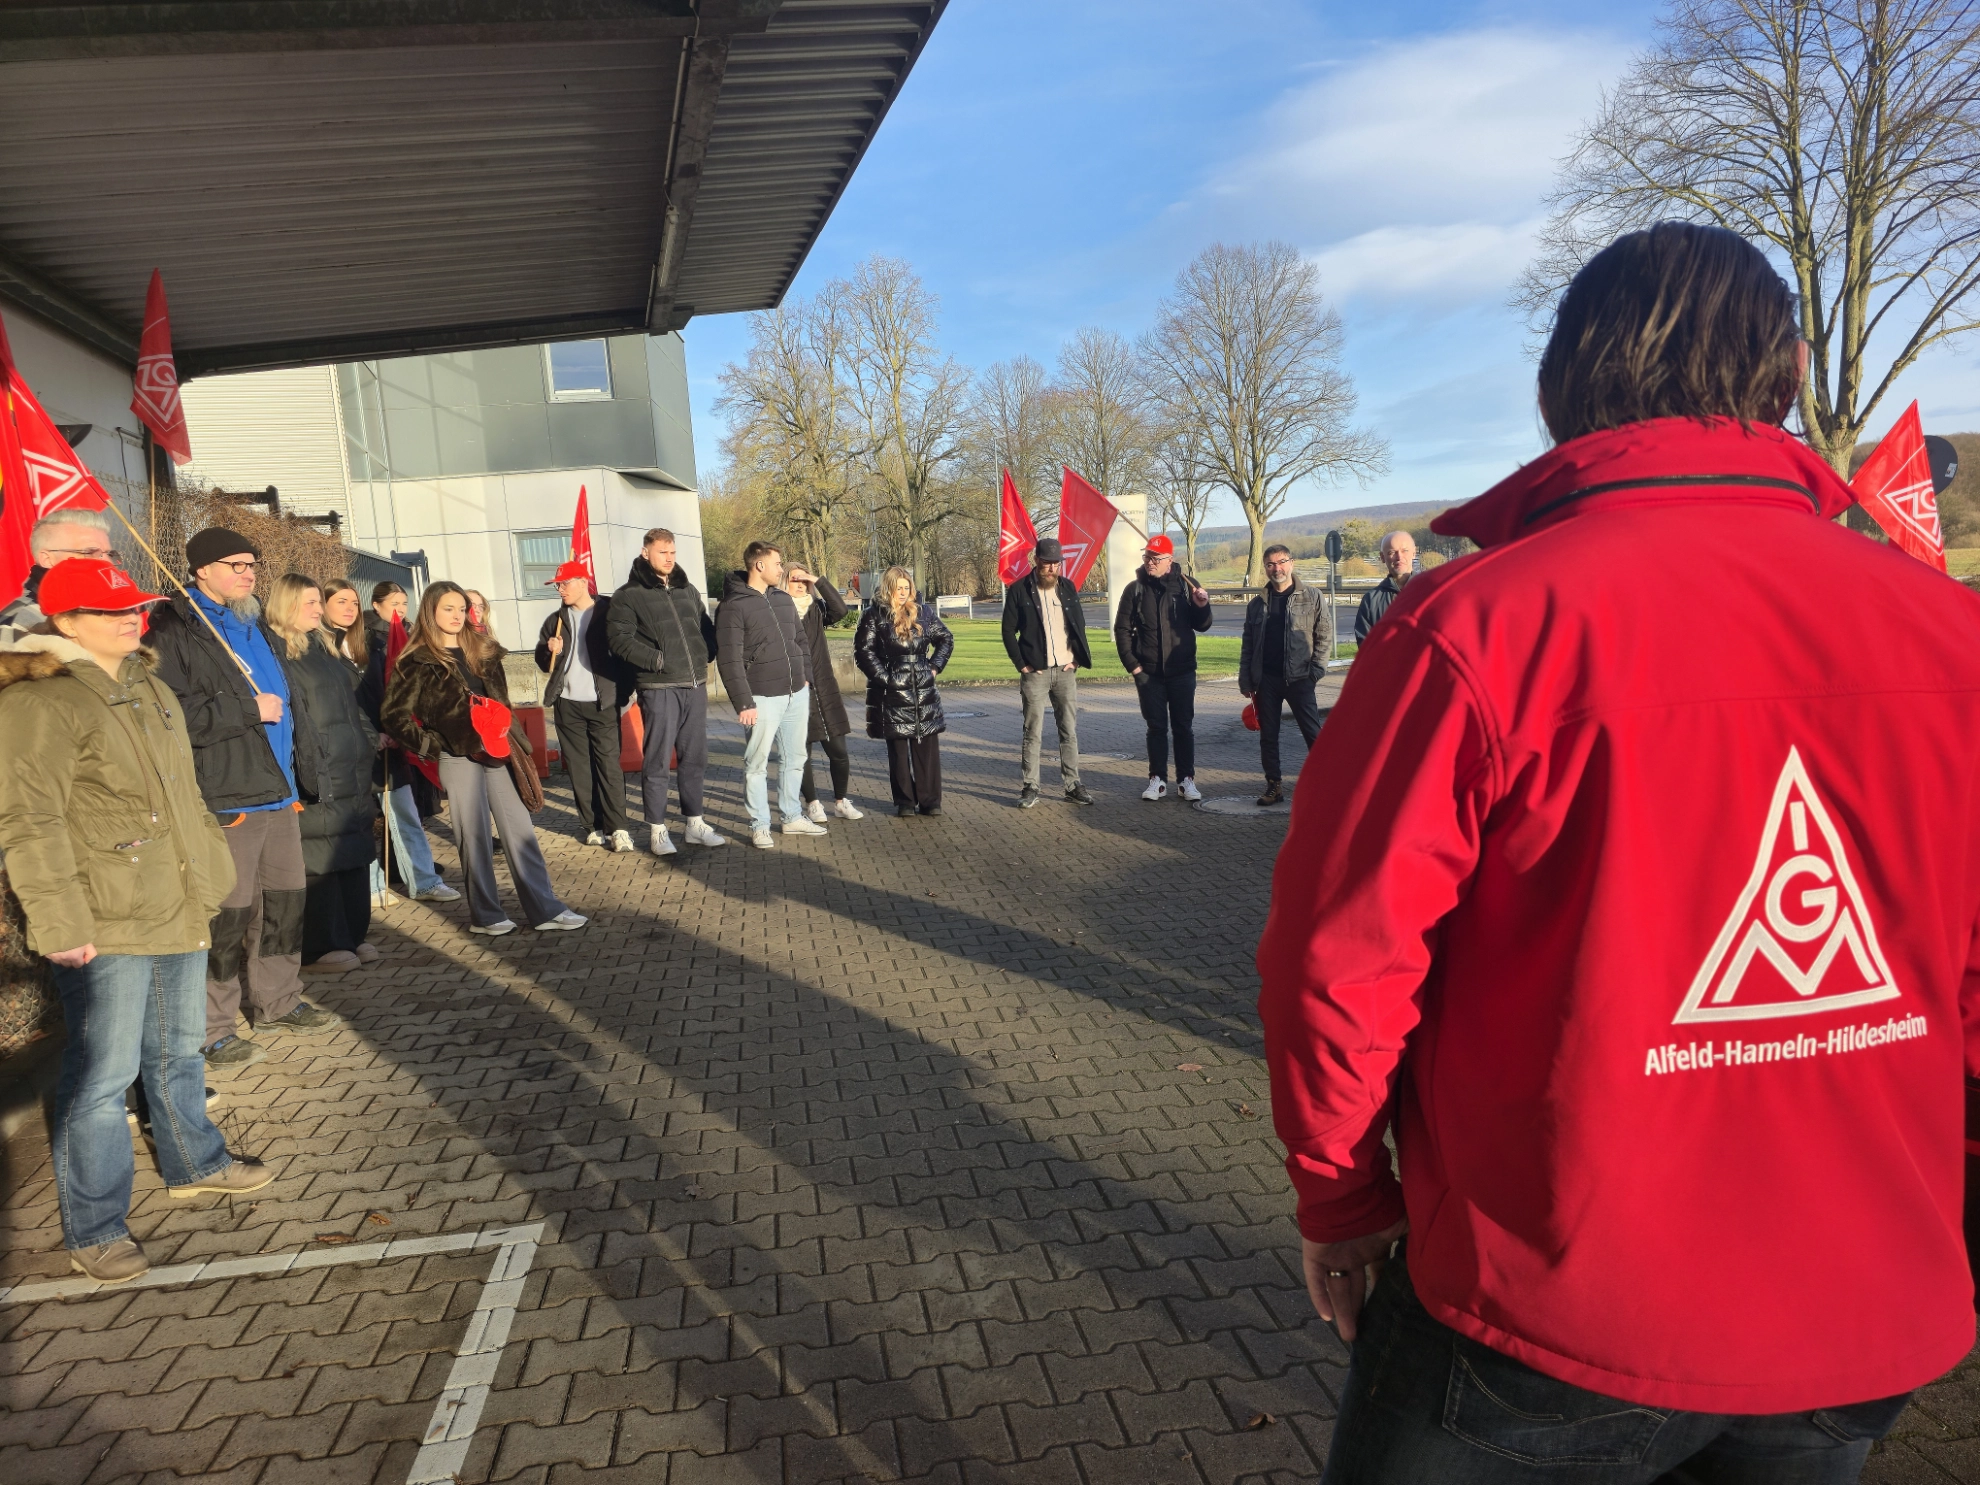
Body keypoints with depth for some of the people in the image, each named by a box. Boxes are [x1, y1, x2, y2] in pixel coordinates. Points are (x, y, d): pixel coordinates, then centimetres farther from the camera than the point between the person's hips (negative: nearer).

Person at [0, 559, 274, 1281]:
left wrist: (211, 868, 22)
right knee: (104, 1073, 0)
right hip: (106, 925, -8)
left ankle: (194, 1162, 40)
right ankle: (93, 1230, 14)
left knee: (178, 1050, 22)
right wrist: (61, 924, -22)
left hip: (179, 910, 8)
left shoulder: (146, 686, 13)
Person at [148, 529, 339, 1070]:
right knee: (228, 914, -4)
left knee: (285, 899, 15)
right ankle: (212, 1030, 8)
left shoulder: (252, 624, 19)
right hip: (226, 798, -8)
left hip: (277, 791, 9)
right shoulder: (175, 629, -10)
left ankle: (277, 1002, 29)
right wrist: (250, 709, -15)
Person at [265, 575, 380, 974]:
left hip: (351, 772, 9)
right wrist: (307, 770, -22)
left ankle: (353, 936, 21)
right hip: (314, 776, -9)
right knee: (320, 860, -4)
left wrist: (370, 740, 20)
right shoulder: (275, 650, -9)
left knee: (355, 854, 12)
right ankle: (319, 949, 4)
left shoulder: (324, 646, 19)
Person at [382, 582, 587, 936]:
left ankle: (545, 908, 5)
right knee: (475, 836, 1)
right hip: (458, 757, -5)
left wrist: (512, 740, 9)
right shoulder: (417, 661, -3)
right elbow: (394, 715, -6)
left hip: (495, 752, 5)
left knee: (520, 829, 3)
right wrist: (430, 746, -10)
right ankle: (485, 915, 12)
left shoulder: (482, 650, 14)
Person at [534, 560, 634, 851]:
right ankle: (593, 827, 11)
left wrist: (623, 693, -11)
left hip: (602, 704, -5)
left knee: (609, 765, -8)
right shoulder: (556, 621, 13)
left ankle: (617, 828, -7)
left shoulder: (608, 613, -1)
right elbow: (543, 662, 16)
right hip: (568, 705, 5)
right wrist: (551, 651, -7)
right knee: (579, 769, 5)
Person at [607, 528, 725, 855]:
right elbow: (619, 638, -12)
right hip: (659, 689, -6)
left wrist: (706, 655, 4)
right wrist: (656, 660, -16)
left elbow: (707, 628, 21)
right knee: (657, 761, 0)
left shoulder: (688, 590, 16)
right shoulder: (629, 595, -3)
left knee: (695, 759, 12)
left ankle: (695, 824, 22)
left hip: (695, 687, 6)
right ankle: (657, 829, 10)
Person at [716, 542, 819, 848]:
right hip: (763, 697, -7)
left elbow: (801, 641, 20)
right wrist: (743, 702, -17)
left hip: (797, 694, 7)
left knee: (794, 759, 14)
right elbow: (729, 660, -14)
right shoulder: (734, 607, -10)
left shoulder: (784, 599, 12)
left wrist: (806, 677, 11)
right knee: (756, 764, 1)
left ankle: (793, 817, 27)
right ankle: (759, 826, 10)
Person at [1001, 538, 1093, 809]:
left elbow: (1080, 625, 15)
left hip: (1066, 671, 4)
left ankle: (1072, 784, 12)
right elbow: (1008, 631, -1)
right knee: (1033, 733, -1)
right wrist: (1021, 664, -7)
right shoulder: (1019, 590, -2)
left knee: (1069, 731, 5)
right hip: (1035, 673, -3)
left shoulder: (1067, 589, 10)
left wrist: (1076, 659, 4)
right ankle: (1029, 787, 5)